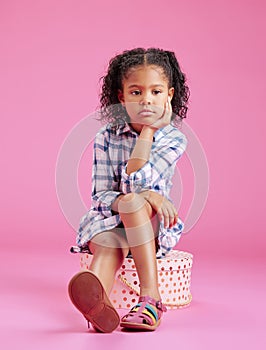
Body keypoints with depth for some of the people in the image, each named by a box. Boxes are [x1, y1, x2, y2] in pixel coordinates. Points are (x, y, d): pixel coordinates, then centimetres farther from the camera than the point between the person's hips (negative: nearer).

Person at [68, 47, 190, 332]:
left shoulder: (173, 139, -8)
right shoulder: (106, 137, -3)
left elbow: (134, 182, -23)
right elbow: (99, 198, -7)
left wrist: (148, 129, -16)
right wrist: (145, 195, -24)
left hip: (155, 225, -1)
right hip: (109, 222, 1)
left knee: (131, 200, -33)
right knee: (110, 244, -33)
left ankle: (149, 295, -37)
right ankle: (98, 301, -65)